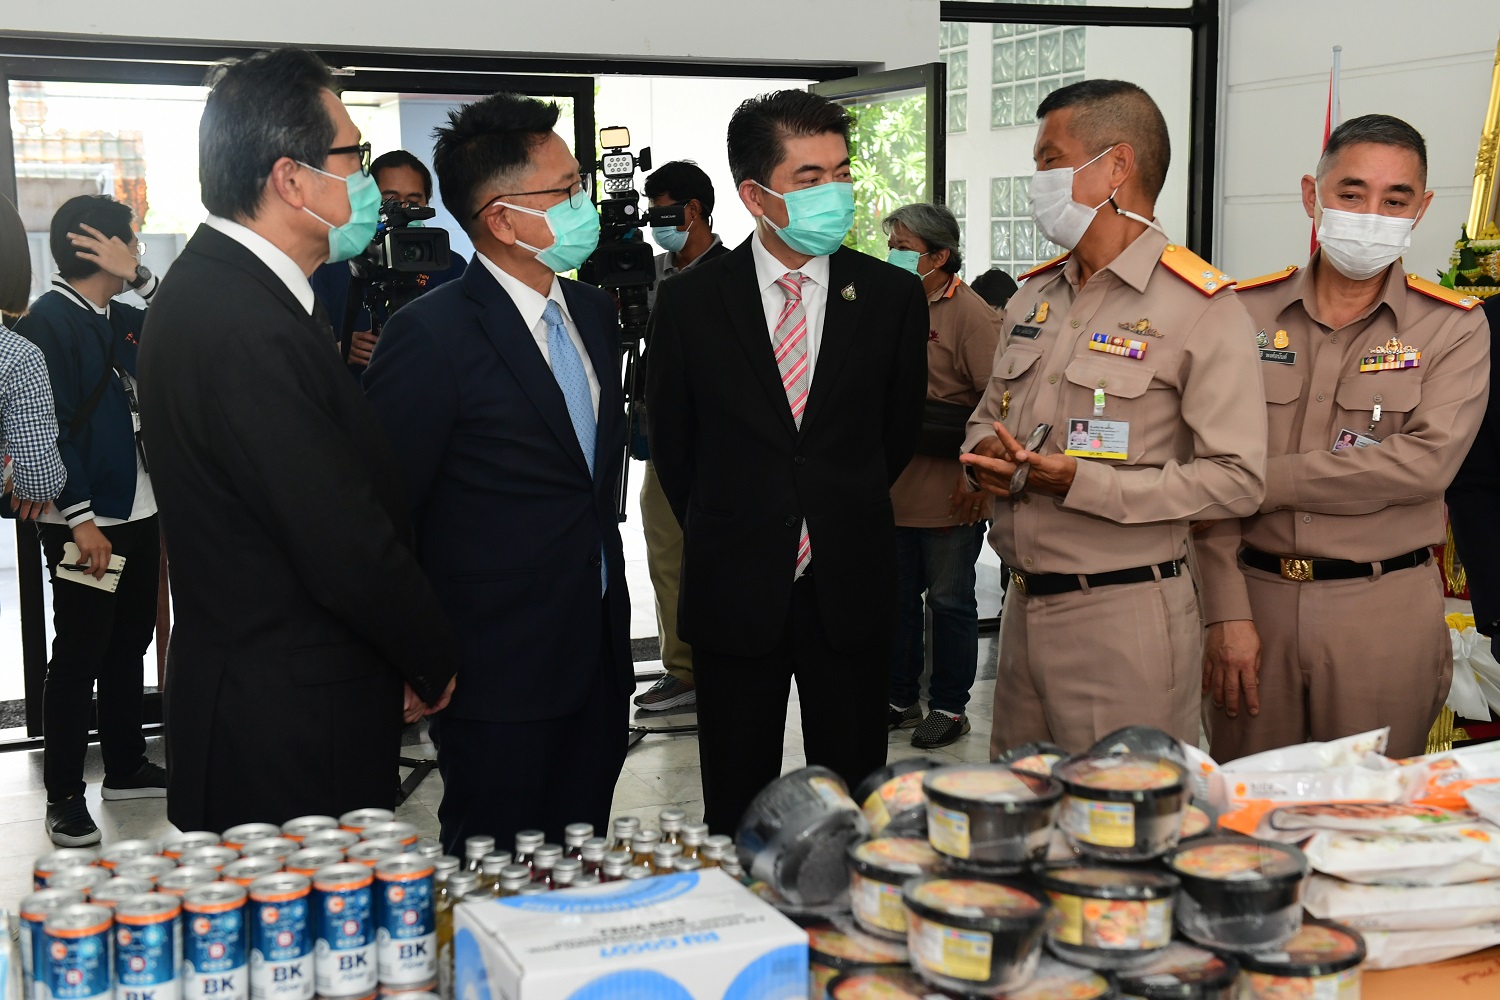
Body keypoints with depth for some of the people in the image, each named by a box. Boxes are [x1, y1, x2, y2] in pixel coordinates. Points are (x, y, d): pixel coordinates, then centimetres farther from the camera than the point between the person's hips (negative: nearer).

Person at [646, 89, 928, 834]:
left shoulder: (892, 296, 0)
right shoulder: (689, 302, -3)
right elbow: (672, 444, 8)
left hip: (850, 588, 1)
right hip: (734, 594, -1)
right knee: (735, 808, 10)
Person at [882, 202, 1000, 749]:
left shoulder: (972, 315, -11)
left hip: (948, 497, -7)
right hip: (893, 492, 7)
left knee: (950, 601, 6)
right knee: (898, 598, 15)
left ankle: (950, 707, 18)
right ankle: (900, 698, 28)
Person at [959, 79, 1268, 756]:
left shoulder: (1200, 307, -11)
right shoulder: (1035, 294, 13)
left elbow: (1237, 478, -17)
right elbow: (988, 415, 23)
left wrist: (1079, 483, -21)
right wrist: (988, 457, -2)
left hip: (1126, 616, -7)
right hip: (1024, 606, 7)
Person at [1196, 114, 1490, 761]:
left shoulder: (1453, 330, 0)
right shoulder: (1246, 314, 3)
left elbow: (1425, 463, -15)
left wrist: (1264, 479, -15)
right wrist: (1227, 612, -8)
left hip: (1385, 611, -1)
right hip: (1254, 594, 1)